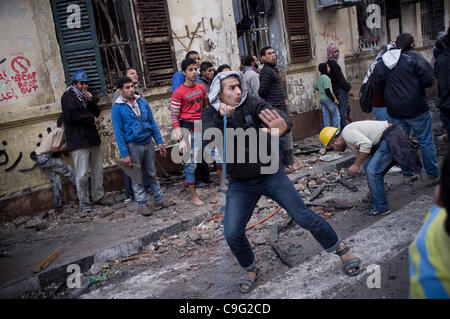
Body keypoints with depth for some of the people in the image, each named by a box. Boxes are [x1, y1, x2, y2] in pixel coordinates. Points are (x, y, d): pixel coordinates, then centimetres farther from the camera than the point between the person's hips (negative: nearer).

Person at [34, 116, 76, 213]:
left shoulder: (55, 131, 22)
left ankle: (58, 208, 5)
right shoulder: (60, 131, -9)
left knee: (55, 179, 6)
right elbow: (55, 148, -15)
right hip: (45, 157, -10)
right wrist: (66, 144, -3)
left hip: (40, 159, 10)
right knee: (68, 170, -4)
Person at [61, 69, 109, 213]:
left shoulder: (85, 95, 20)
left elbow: (97, 113, 15)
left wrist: (91, 101, -2)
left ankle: (98, 197, 24)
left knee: (98, 170, 12)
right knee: (82, 174, -7)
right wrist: (91, 118, -6)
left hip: (93, 139, 8)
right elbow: (72, 116, -16)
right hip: (79, 141, -7)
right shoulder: (68, 96, -3)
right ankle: (84, 203, 1)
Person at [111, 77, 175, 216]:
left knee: (152, 173, 13)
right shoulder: (117, 108, -9)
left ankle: (159, 199, 24)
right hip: (133, 146, -4)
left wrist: (159, 142, 5)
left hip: (148, 143, 4)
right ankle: (142, 204, 17)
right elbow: (119, 133, -10)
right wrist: (124, 154, -13)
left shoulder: (143, 102, 4)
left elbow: (152, 123, 8)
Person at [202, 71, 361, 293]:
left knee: (305, 218, 1)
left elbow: (283, 117, -29)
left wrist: (282, 125, -54)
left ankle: (341, 250, 24)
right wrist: (222, 116, -40)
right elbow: (209, 141, -25)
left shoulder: (252, 104, -13)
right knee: (232, 233, -6)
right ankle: (251, 269, 24)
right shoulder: (210, 115, -6)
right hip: (240, 184, 2)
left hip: (271, 175, -1)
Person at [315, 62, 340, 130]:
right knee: (336, 114, 2)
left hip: (321, 99, 8)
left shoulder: (319, 78, 9)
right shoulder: (325, 78, -16)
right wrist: (334, 99, -14)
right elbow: (327, 91, -20)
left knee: (326, 116, 8)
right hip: (328, 99, -8)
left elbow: (317, 88, 21)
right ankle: (337, 130, 1)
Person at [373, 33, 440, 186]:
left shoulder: (384, 61, 4)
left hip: (395, 111, 5)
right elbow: (428, 79, -16)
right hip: (416, 110, -4)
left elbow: (377, 84, 6)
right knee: (426, 142, 6)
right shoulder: (414, 56, -10)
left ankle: (407, 174, 22)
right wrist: (417, 85, 4)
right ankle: (433, 176, 12)